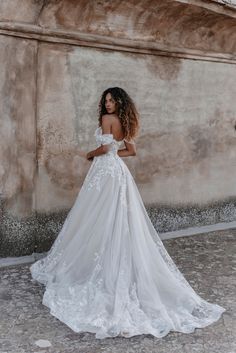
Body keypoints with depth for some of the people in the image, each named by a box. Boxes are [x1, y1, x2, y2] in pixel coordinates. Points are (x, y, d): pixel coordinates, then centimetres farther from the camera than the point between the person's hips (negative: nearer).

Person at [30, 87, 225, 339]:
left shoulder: (107, 118, -10)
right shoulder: (124, 122, 14)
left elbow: (104, 148, -16)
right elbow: (131, 151, 16)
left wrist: (90, 154, 2)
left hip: (105, 171, -8)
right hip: (118, 170, 8)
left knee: (100, 221, -1)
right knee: (119, 223, 8)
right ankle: (117, 271, 14)